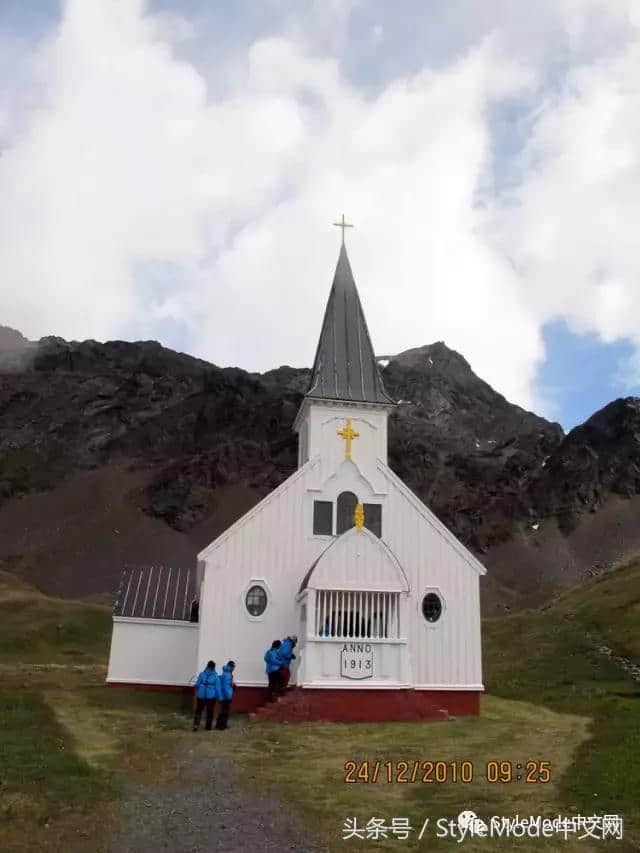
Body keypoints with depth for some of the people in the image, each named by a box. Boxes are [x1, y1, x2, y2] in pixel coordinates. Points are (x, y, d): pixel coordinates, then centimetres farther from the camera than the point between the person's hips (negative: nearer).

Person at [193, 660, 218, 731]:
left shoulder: (202, 674, -3)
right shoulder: (215, 676, -6)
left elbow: (197, 685, -2)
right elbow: (217, 687, -6)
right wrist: (217, 697, 2)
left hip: (201, 695, 1)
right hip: (211, 696, -1)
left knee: (198, 710, 10)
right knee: (210, 711, 12)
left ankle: (196, 725, -3)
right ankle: (208, 727, 17)